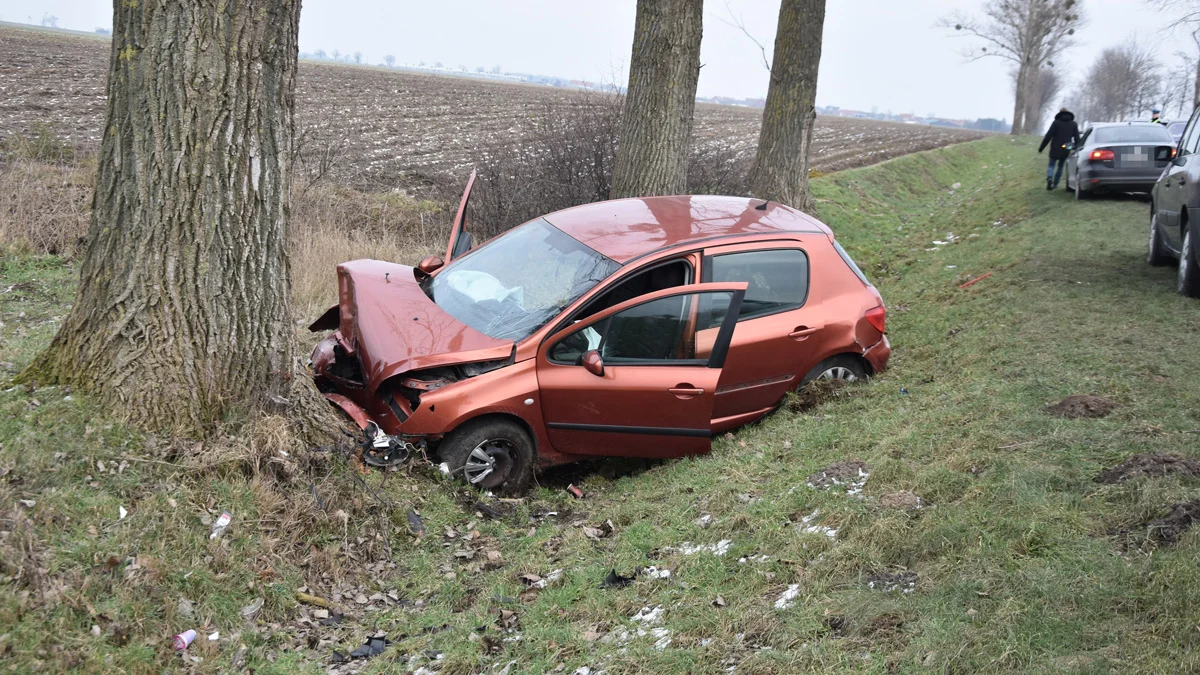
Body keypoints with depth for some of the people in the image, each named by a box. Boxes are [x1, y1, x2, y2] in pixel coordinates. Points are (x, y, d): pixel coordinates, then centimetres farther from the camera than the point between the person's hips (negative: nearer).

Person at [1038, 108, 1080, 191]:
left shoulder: (1056, 123, -3)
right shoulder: (1074, 124, 8)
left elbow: (1048, 136, -6)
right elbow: (1077, 138, 4)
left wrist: (1041, 148, -3)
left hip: (1055, 149, -3)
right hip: (1066, 150, 3)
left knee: (1051, 165, 7)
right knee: (1060, 166, 17)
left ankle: (1049, 178, -20)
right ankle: (1055, 184, 17)